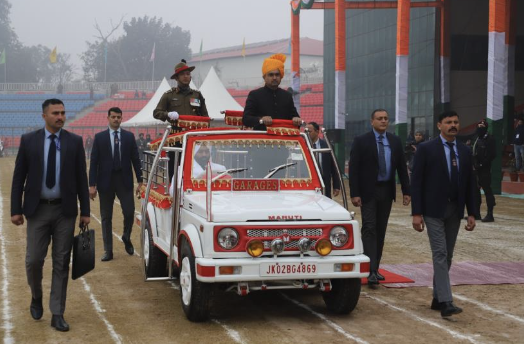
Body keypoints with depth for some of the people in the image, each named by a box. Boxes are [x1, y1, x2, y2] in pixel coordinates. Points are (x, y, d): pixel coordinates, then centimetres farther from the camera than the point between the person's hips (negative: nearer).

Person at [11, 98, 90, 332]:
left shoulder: (74, 142, 1)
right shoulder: (28, 140, 1)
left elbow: (81, 178, 3)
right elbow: (18, 177, 3)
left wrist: (85, 211, 1)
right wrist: (16, 210, -2)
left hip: (65, 210, 0)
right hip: (38, 209, 0)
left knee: (61, 263, 3)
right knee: (33, 260, 0)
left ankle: (57, 314, 10)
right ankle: (36, 297, 29)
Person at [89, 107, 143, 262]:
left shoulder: (129, 136, 6)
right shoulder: (99, 137, 3)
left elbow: (135, 159, 7)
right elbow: (94, 162, 1)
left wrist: (140, 181, 1)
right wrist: (92, 185, -5)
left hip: (124, 181, 0)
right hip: (106, 181, 0)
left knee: (129, 212, -5)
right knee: (106, 217, 4)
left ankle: (126, 238, 24)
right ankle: (108, 251, 11)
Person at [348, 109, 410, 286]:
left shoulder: (395, 141, 8)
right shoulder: (361, 141, -5)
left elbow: (402, 167, 10)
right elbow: (353, 169, -8)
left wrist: (406, 191, 4)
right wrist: (354, 193, -15)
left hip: (387, 191, 5)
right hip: (369, 191, -4)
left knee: (380, 231, 9)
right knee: (369, 229, -10)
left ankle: (375, 268, 17)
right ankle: (371, 271, -14)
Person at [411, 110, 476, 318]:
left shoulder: (465, 151, 9)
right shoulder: (426, 149, -5)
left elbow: (469, 183, 12)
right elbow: (416, 182, -7)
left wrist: (471, 213, 7)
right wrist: (416, 213, -12)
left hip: (455, 210, 5)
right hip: (434, 209, -5)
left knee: (447, 256, 9)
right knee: (440, 254, -11)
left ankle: (437, 298, 19)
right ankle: (446, 302, -15)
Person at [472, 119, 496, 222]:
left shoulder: (490, 139, -9)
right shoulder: (478, 139, 16)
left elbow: (492, 155, -15)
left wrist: (482, 164, -17)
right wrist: (474, 164, 7)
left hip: (485, 170, -8)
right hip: (476, 169, 8)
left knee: (487, 191, -5)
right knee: (475, 190, 11)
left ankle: (490, 215, -2)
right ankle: (476, 213, 19)